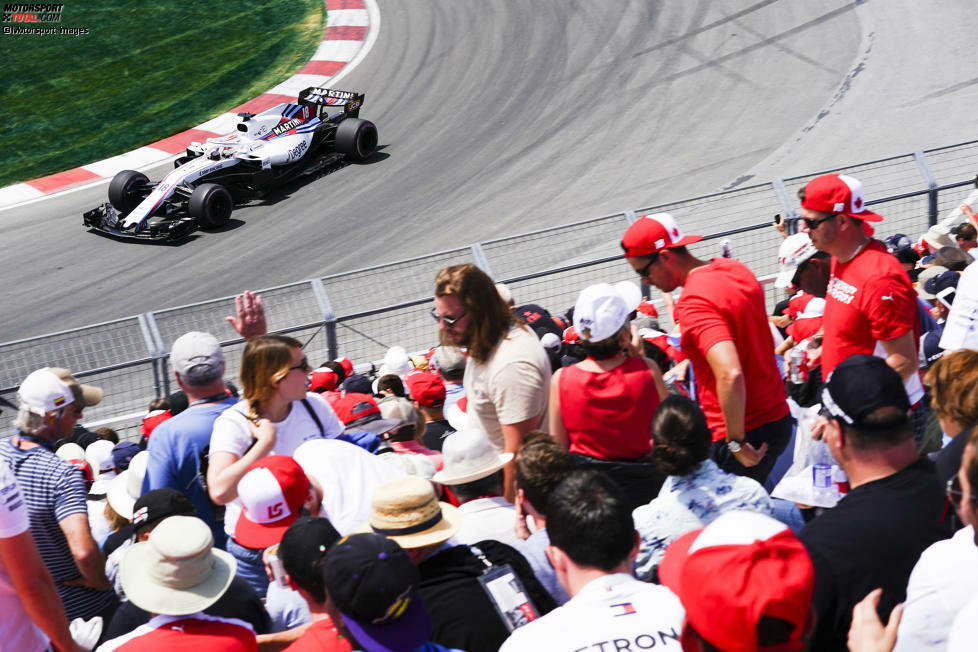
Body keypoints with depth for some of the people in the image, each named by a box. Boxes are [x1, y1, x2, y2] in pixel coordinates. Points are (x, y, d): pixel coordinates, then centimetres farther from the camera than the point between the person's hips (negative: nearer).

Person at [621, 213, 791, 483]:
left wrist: (736, 443, -24)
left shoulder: (694, 303, -21)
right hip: (778, 418, 9)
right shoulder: (735, 269, 7)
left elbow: (730, 374, -34)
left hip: (747, 431, -9)